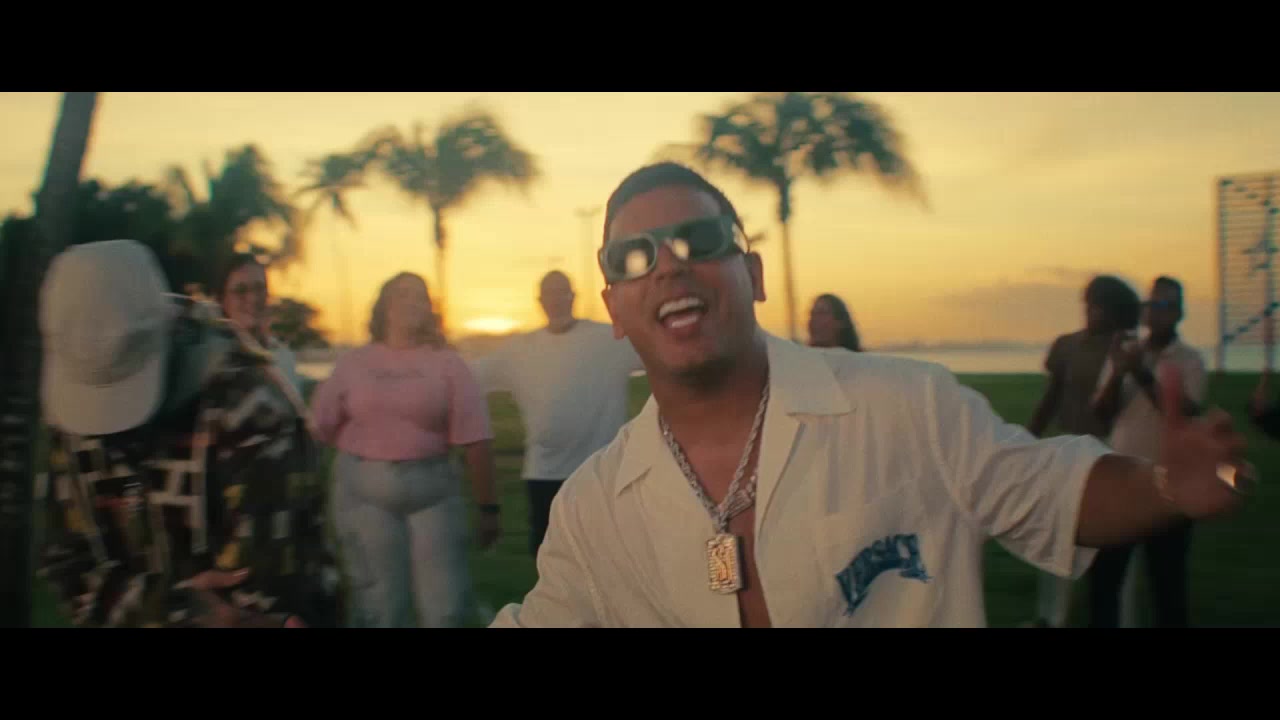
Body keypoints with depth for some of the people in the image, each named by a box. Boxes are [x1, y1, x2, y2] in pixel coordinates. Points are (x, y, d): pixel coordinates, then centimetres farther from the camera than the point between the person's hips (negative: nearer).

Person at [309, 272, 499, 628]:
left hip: (432, 489, -1)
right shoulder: (353, 363, 6)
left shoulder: (447, 362, 1)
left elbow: (474, 440, -4)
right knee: (377, 604, 8)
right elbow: (321, 430, 6)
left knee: (444, 606, 0)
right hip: (363, 490, 1)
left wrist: (488, 507, -7)